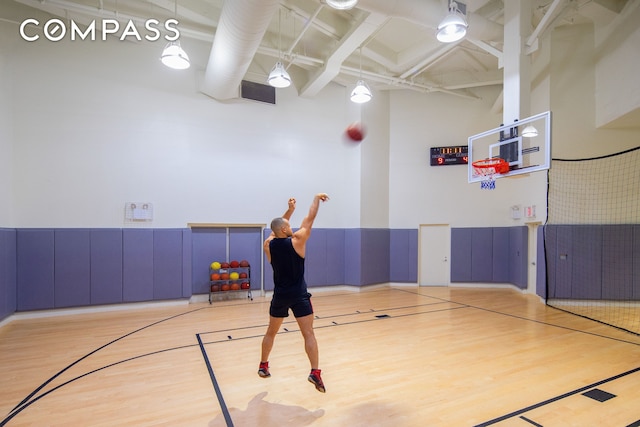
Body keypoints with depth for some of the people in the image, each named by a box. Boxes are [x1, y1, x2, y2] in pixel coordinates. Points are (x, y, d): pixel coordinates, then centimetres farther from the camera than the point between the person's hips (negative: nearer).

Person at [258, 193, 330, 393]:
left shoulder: (268, 244, -4)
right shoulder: (297, 241, -15)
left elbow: (277, 227, 15)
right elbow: (310, 219, -6)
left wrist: (290, 209, 17)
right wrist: (317, 198, 7)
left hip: (279, 296, 5)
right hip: (299, 295, -5)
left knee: (271, 332, 21)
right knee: (308, 334, 1)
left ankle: (263, 366, 35)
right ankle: (315, 373, -4)